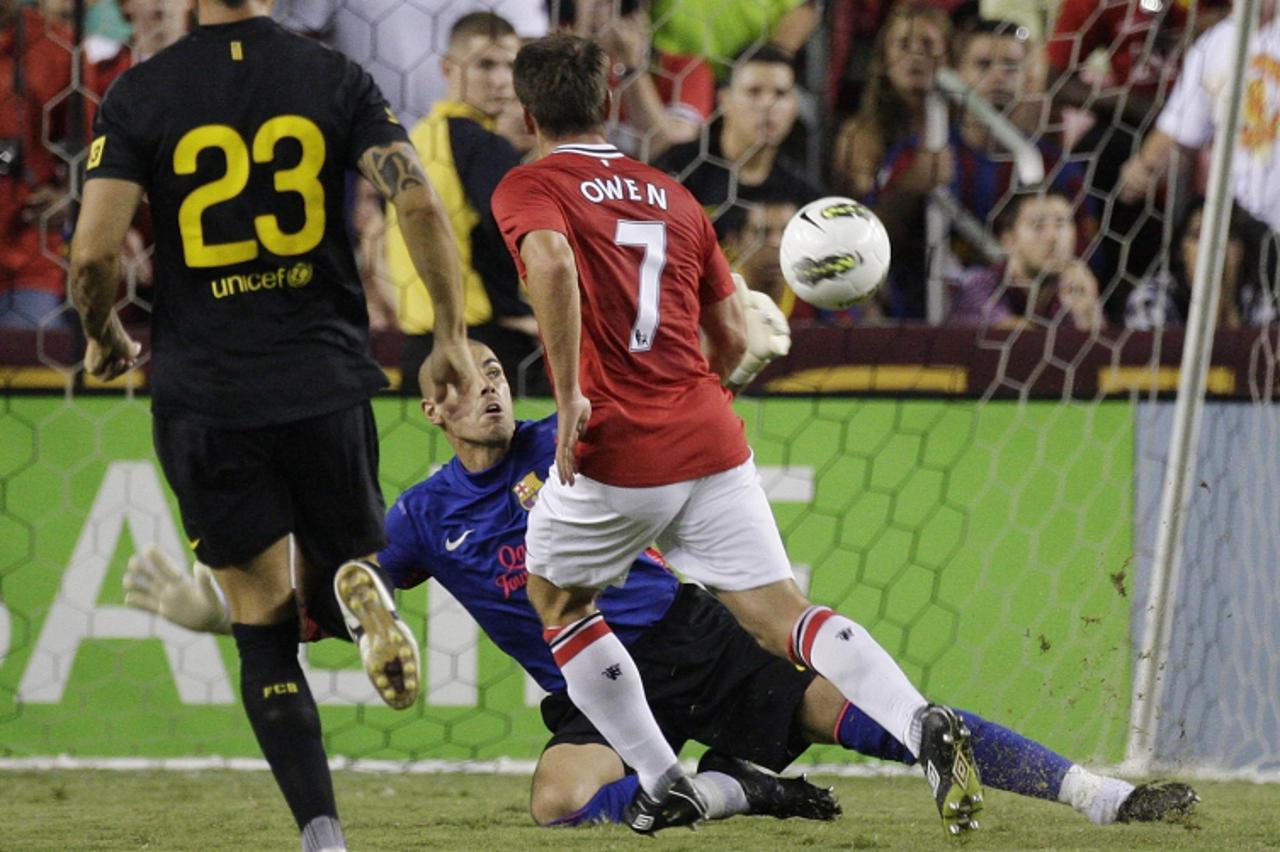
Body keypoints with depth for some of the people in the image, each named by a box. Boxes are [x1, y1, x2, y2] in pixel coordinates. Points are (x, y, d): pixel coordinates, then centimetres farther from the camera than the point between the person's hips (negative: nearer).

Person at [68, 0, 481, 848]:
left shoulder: (140, 94, -2)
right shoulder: (334, 78, 0)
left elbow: (94, 251, -10)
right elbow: (421, 205, -10)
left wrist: (103, 336, 11)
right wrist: (454, 337, 2)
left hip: (205, 391, -1)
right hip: (326, 383, 1)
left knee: (265, 628, 6)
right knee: (337, 572, 22)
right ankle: (355, 586, -17)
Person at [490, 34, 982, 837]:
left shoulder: (528, 188, 2)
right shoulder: (673, 196, 19)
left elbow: (553, 263, -22)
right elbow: (733, 338, 20)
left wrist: (570, 396, -19)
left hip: (615, 453, -4)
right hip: (711, 438, 4)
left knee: (556, 597, 21)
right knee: (780, 614, -2)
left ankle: (664, 784, 18)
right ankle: (924, 725, -26)